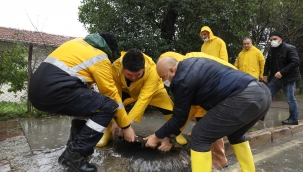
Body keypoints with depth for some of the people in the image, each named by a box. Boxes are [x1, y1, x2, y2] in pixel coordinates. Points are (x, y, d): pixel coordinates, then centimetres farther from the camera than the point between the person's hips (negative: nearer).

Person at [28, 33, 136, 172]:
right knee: (108, 106, -7)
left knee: (90, 104, 23)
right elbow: (112, 94, 1)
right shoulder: (100, 58, 1)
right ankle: (73, 155, -2)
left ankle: (75, 146, 22)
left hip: (36, 87, 9)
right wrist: (126, 126, 9)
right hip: (54, 90, -9)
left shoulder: (79, 42, 23)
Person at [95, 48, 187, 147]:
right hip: (126, 90, 2)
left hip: (153, 90, -1)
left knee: (170, 107, -20)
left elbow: (144, 99, -43)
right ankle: (108, 133, 3)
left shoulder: (152, 70, -42)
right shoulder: (116, 67, -36)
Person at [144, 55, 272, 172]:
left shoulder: (182, 80, -6)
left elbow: (179, 119, 2)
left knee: (200, 136, 1)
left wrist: (157, 136, 17)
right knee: (235, 134, 33)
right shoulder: (190, 64, 22)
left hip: (243, 98, -10)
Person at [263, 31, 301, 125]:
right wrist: (266, 74, 8)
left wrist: (282, 72, -25)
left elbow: (295, 62, -18)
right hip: (274, 78, 7)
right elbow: (267, 63, 20)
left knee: (290, 99, 1)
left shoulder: (290, 48, -9)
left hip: (287, 78, -6)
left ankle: (293, 119, 14)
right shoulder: (271, 50, 11)